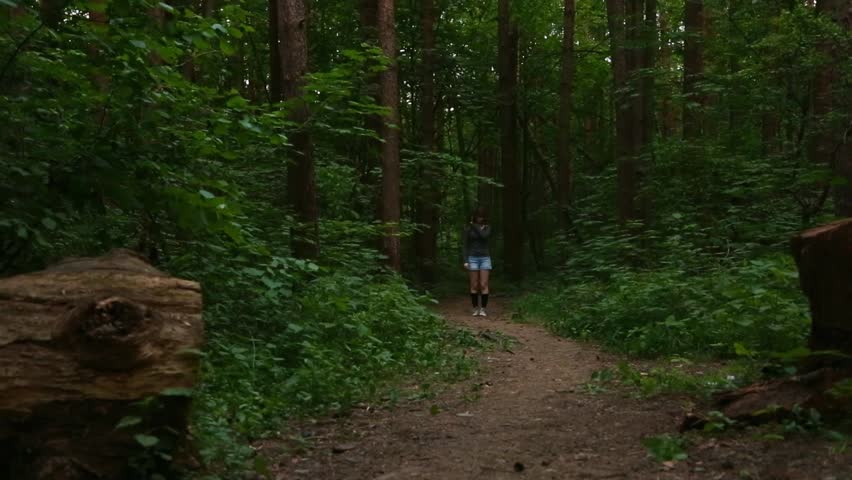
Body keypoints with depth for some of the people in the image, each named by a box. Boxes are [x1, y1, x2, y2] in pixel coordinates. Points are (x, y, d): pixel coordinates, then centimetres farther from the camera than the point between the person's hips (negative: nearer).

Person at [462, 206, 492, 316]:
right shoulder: (468, 228, 0)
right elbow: (464, 245, -3)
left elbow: (484, 236, -17)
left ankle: (483, 309, -1)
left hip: (485, 258, 1)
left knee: (484, 285, -5)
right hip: (473, 258, -1)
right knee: (474, 285, -1)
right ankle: (475, 308, 9)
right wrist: (465, 261, -11)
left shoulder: (487, 227, 6)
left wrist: (474, 225, -8)